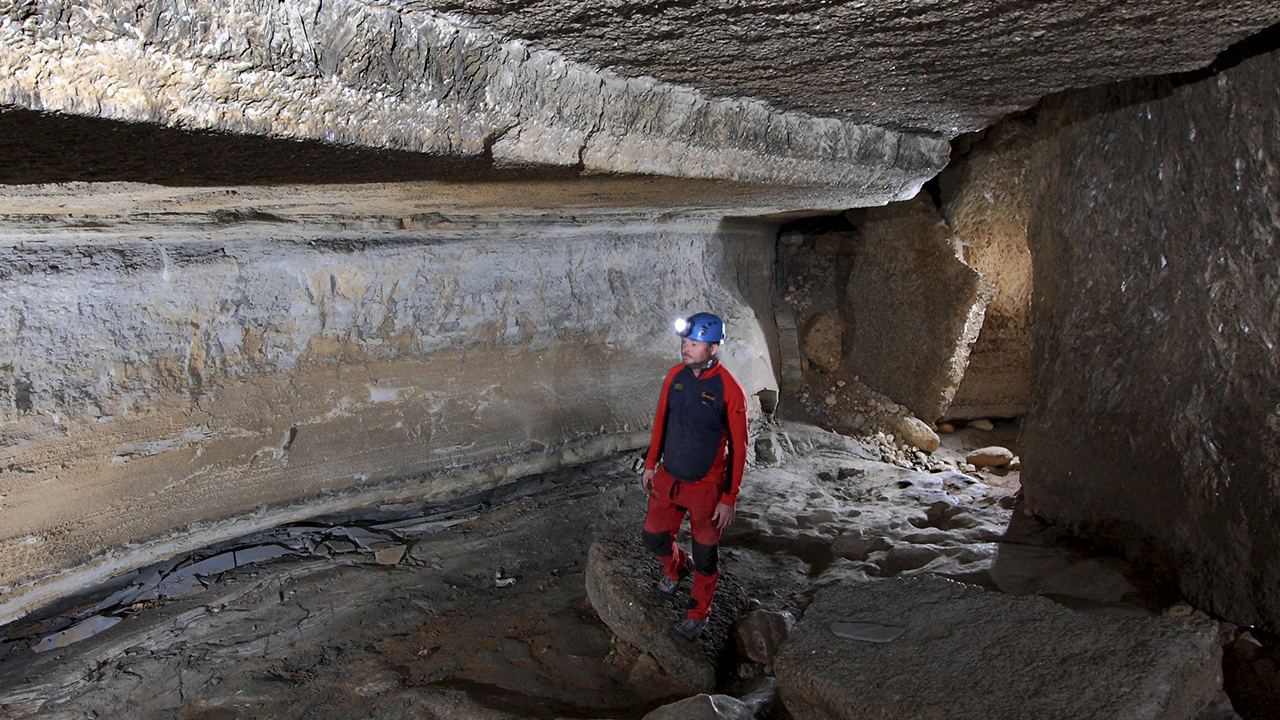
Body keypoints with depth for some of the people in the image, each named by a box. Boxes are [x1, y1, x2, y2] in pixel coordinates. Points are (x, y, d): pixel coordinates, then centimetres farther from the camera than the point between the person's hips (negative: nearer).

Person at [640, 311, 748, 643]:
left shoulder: (729, 390, -20)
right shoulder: (675, 375, -4)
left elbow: (738, 448, -14)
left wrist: (728, 499, -13)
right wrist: (651, 464, 14)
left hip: (705, 487, -5)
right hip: (668, 478, 5)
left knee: (705, 556, 9)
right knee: (654, 538, 15)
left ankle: (698, 613, 31)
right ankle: (676, 567, 49)